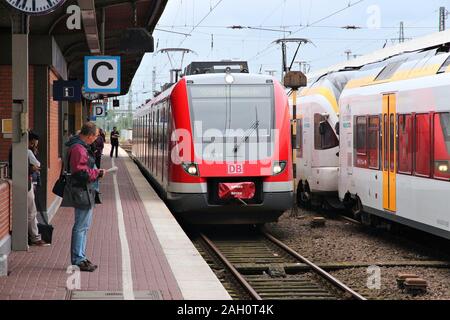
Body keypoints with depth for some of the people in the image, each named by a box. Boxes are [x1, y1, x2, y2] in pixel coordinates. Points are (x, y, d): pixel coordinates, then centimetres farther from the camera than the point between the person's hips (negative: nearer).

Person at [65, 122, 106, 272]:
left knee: (84, 226, 18)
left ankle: (80, 257, 26)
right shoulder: (78, 149, -21)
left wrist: (96, 171, 11)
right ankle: (78, 259, 1)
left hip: (87, 192, 11)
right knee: (81, 226, -5)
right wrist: (98, 173, -15)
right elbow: (81, 174, -25)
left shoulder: (81, 146, 13)